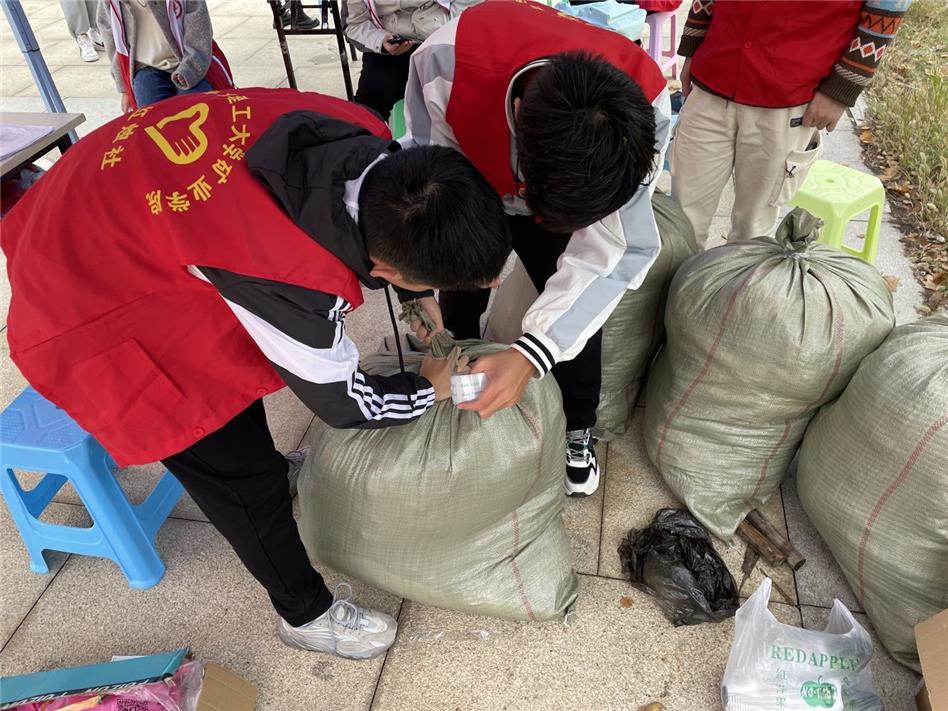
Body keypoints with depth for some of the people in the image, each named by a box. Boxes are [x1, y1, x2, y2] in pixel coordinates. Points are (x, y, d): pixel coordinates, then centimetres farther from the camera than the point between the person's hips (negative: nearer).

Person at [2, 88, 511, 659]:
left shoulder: (359, 138, -20)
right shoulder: (289, 279, -39)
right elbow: (341, 399, -19)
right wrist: (429, 388, -3)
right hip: (88, 307, -8)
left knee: (238, 357, 28)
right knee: (239, 470, 0)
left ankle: (272, 472, 56)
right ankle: (307, 613, 25)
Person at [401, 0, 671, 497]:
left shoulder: (644, 107, -38)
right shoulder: (447, 60, -42)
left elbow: (614, 249, -36)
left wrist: (533, 354, -47)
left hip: (575, 192, 0)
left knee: (575, 314, -5)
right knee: (457, 309, 7)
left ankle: (577, 430, 22)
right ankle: (456, 410, 35)